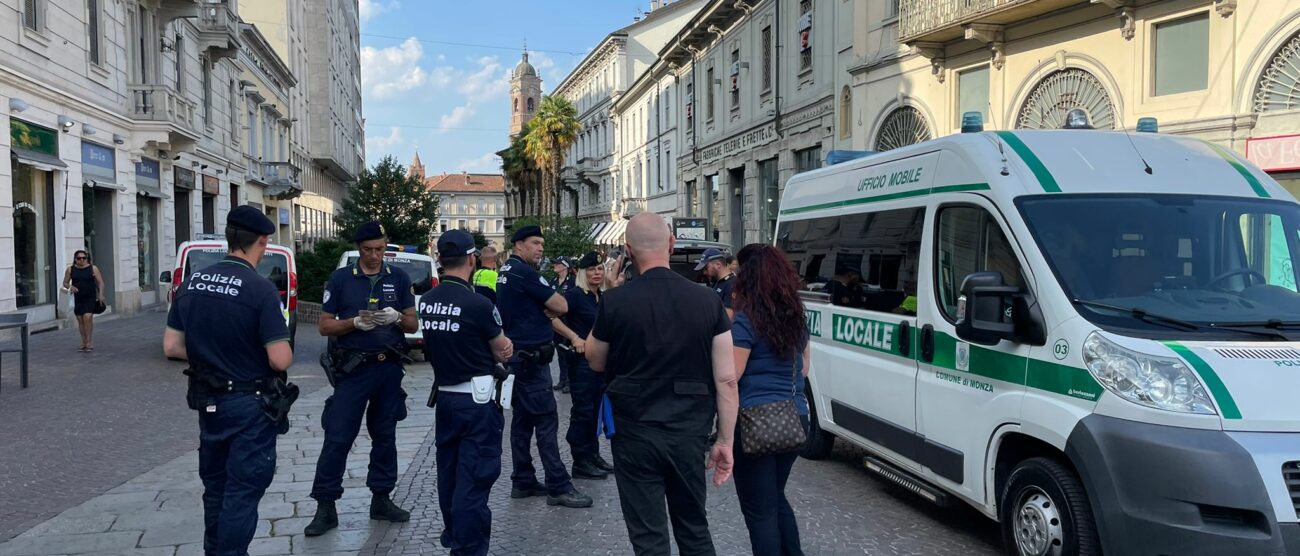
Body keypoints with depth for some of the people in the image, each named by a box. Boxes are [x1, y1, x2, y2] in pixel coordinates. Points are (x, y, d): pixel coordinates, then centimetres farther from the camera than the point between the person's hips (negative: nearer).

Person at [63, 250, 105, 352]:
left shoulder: (93, 268, 0)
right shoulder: (70, 269, 6)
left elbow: (100, 282, 0)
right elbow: (65, 283, 13)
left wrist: (101, 295, -10)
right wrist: (70, 287, -10)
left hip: (90, 298, -3)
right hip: (77, 298, 3)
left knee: (87, 317, -17)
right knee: (80, 320, 7)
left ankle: (89, 343, -13)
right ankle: (83, 343, 16)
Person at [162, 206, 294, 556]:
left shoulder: (192, 283, 1)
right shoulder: (260, 289, -19)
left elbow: (172, 347, 5)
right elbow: (280, 360, -21)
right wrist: (285, 354, 0)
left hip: (208, 401, 7)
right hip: (249, 405, -7)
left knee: (215, 486, 22)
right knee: (242, 492, 3)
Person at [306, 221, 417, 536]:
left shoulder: (399, 278, 5)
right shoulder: (340, 279, -1)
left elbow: (413, 325, 7)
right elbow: (325, 326, -1)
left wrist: (397, 318, -15)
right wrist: (355, 323, -18)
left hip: (390, 368, 3)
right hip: (353, 368, -2)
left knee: (385, 436, 11)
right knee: (337, 437, -3)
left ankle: (381, 500, 22)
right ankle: (325, 507, 5)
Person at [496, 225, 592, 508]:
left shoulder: (506, 271, 15)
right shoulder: (524, 272, -14)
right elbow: (561, 306, -14)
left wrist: (543, 308, -1)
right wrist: (548, 305, 7)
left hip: (517, 356, 10)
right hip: (531, 357, -10)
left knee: (522, 419, 12)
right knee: (546, 419, -8)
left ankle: (522, 482, 17)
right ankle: (558, 487, -7)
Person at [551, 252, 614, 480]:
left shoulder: (603, 297, 11)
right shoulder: (575, 295, -11)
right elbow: (552, 317, -23)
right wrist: (574, 337, -26)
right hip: (581, 359, -7)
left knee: (594, 409, 14)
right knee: (583, 410, -3)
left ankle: (593, 455, 24)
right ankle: (580, 462, 5)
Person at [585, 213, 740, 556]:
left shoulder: (615, 301, -11)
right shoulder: (707, 300, -5)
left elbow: (596, 363, 6)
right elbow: (726, 379, -5)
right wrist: (725, 441, 4)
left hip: (635, 432, -2)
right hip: (689, 432, 3)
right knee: (694, 528, 20)